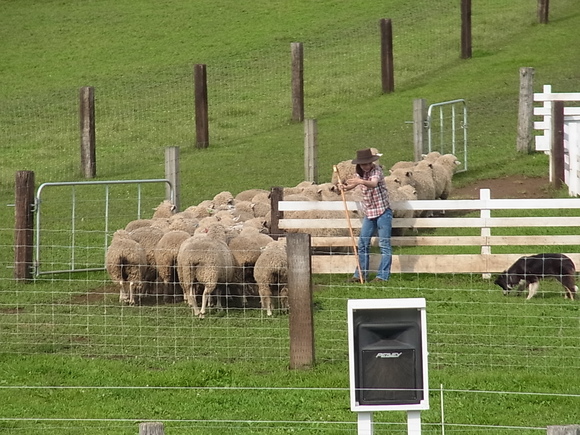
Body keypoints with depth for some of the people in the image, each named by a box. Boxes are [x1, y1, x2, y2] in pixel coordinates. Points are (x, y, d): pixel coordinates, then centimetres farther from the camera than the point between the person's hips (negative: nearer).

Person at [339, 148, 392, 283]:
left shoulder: (376, 170, -14)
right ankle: (360, 274, 13)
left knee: (384, 244, -5)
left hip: (382, 212, -7)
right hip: (369, 213, 7)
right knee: (363, 244, 7)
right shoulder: (360, 173, 6)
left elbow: (373, 183, -33)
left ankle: (383, 275, -4)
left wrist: (362, 182, -52)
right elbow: (352, 185, 15)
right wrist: (344, 187, -8)